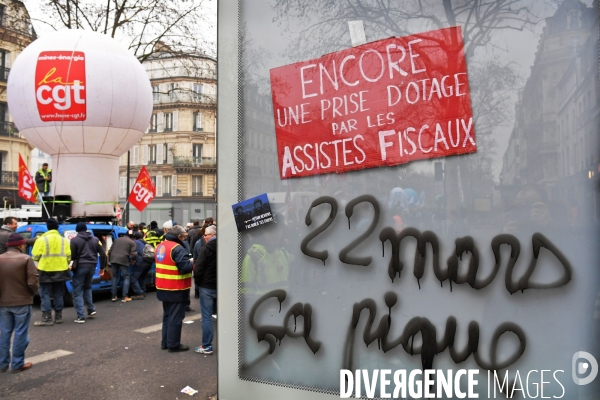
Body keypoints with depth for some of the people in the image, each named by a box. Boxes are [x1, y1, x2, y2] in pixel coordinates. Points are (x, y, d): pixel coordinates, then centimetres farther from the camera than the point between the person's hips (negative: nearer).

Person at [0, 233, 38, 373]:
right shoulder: (26, 259, -13)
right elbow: (32, 282, -15)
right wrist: (33, 293, 5)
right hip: (22, 301, -5)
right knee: (20, 333, 5)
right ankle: (17, 364, 10)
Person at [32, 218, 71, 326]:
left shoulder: (42, 239, -7)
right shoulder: (64, 240, 4)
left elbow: (35, 256, -9)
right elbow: (68, 256, 0)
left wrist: (42, 261, 12)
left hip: (45, 270, -3)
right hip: (60, 271, 4)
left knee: (45, 295, 3)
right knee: (58, 295, 12)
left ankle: (47, 319, 1)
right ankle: (58, 317, 18)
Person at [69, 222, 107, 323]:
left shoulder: (74, 240, -5)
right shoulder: (95, 240, 8)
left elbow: (72, 256, -8)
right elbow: (103, 254, 6)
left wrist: (70, 266, 4)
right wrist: (102, 267, 13)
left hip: (80, 267, -4)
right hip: (92, 266, 5)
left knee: (77, 292, 3)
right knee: (87, 287, 26)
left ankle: (81, 317, -3)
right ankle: (91, 309, 19)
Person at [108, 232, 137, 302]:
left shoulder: (117, 239, 24)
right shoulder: (132, 242, 11)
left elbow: (110, 251, 21)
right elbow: (134, 254, -2)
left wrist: (110, 260, 30)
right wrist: (132, 260, 17)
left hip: (113, 259, 4)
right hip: (123, 260, -4)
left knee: (115, 277, 17)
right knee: (126, 278, 6)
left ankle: (114, 296, 17)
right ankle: (125, 297, 0)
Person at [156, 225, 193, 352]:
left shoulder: (160, 246, 10)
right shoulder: (177, 248, -20)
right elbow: (186, 267, -26)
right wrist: (194, 264, -6)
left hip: (163, 288, 9)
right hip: (176, 289, -9)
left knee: (167, 315, 19)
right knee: (175, 317, 1)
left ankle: (165, 342, 26)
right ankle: (173, 344, 8)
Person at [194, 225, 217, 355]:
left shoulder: (206, 249, -13)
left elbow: (198, 269, -15)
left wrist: (198, 282, 0)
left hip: (207, 287, -5)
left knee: (206, 316, 1)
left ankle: (206, 346, 5)